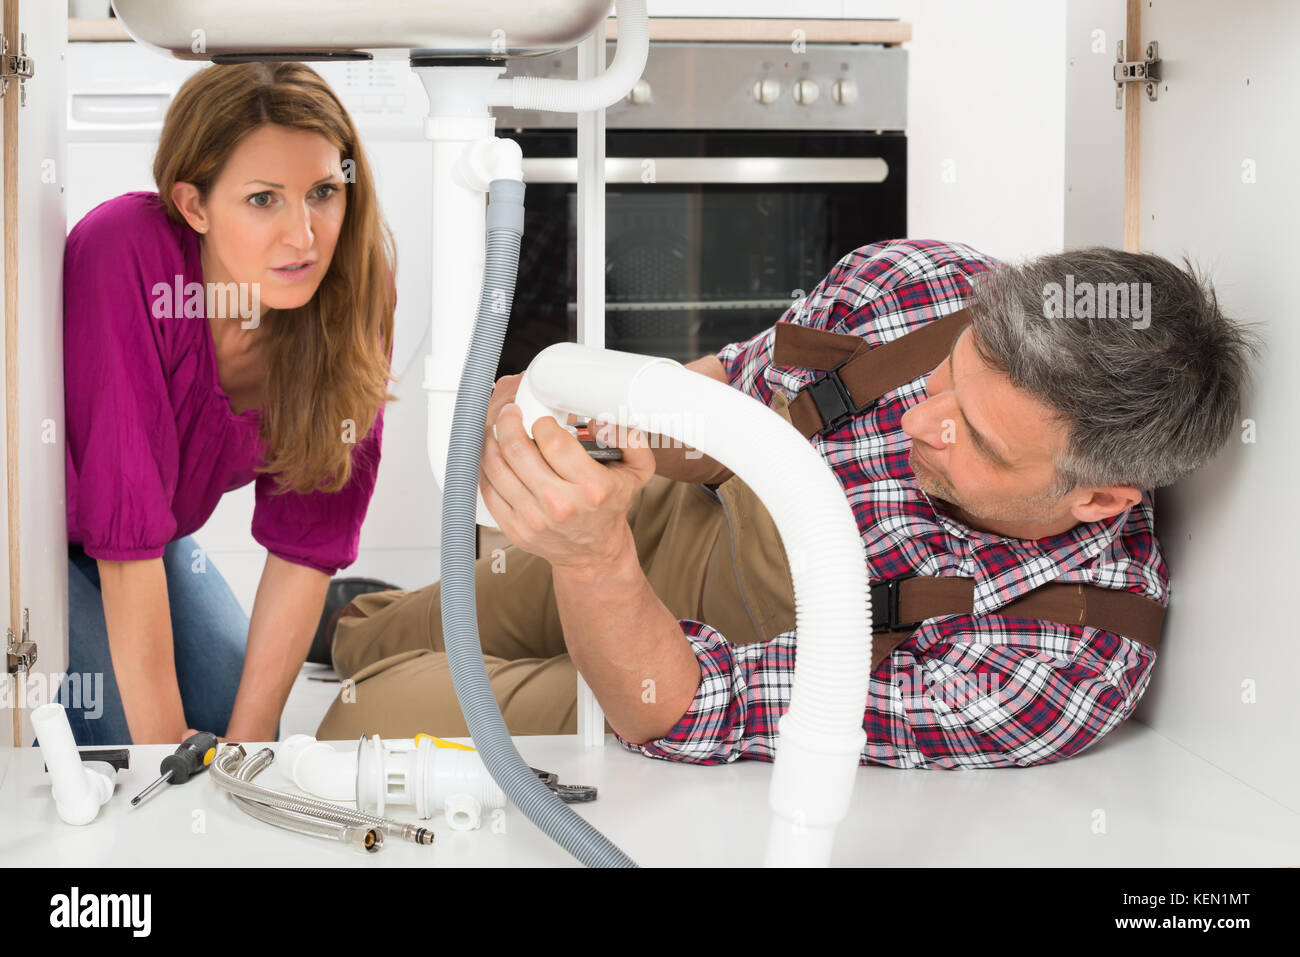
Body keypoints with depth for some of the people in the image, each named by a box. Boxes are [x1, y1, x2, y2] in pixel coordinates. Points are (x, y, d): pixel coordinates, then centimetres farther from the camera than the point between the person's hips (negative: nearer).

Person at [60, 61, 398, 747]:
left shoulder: (349, 299, -20)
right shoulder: (124, 252, -35)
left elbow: (305, 541, -15)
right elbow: (125, 527, -32)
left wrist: (250, 734, -17)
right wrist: (161, 740, -27)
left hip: (162, 534, 5)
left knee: (237, 718, -2)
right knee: (120, 732, -18)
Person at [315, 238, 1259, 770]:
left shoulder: (1076, 660, -41)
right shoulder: (913, 284, -29)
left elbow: (692, 715, -39)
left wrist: (595, 557, -58)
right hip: (710, 532, 4)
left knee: (377, 719, -5)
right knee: (365, 641, 23)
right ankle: (373, 612, 62)